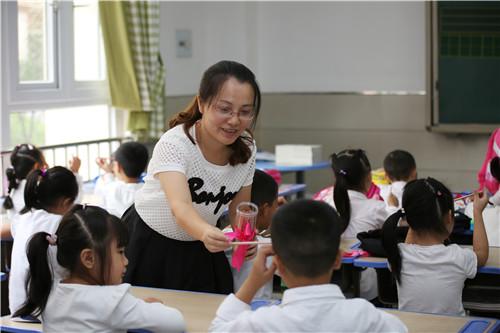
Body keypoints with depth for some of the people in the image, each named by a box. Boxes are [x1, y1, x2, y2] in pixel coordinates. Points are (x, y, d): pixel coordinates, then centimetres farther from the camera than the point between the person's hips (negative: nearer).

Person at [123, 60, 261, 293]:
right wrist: (206, 233, -64)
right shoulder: (174, 143, -28)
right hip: (147, 246, -4)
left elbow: (238, 209, 0)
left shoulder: (247, 150, -12)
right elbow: (180, 206, -43)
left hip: (199, 251, 4)